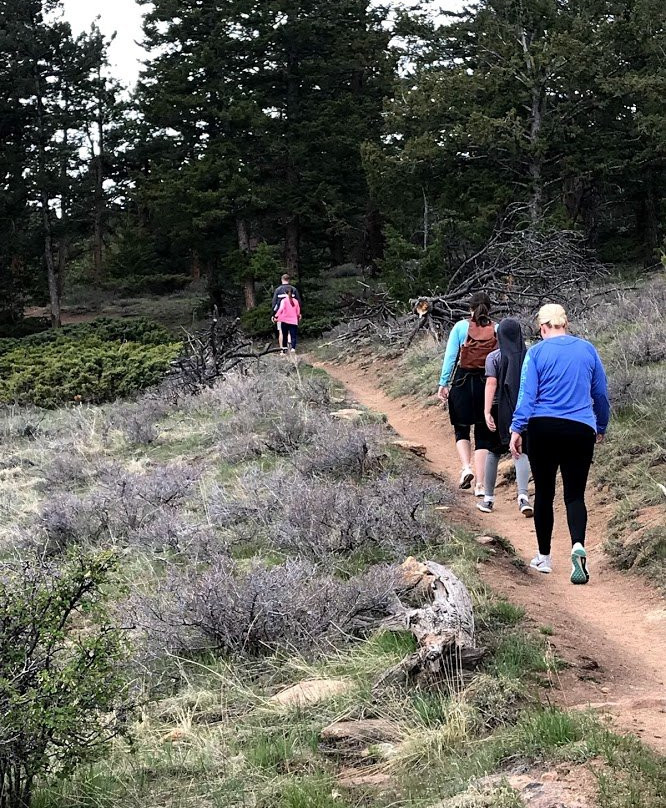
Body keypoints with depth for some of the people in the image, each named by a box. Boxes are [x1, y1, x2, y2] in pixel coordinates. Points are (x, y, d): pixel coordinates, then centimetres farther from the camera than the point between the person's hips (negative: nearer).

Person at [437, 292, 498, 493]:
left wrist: (443, 383, 1)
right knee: (484, 435, 7)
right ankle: (480, 485, 3)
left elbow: (450, 357, -3)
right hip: (488, 384, 1)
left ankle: (466, 468, -7)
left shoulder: (461, 327, -1)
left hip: (463, 381, -1)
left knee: (461, 430, 16)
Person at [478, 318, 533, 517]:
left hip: (500, 411, -1)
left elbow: (491, 384, -12)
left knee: (494, 452, 13)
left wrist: (487, 412, -15)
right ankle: (523, 495, -20)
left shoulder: (494, 357, -4)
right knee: (521, 452, 0)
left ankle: (489, 498, 19)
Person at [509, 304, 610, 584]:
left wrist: (516, 429, -6)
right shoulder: (588, 350, 8)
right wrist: (601, 428, 27)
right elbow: (601, 395, 14)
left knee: (544, 493, 11)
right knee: (575, 494, 4)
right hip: (581, 432, 1)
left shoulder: (536, 353, 0)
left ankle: (544, 557, 19)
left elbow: (527, 394, -7)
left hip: (543, 429, -1)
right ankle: (578, 546, -23)